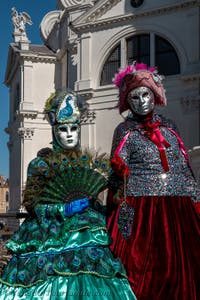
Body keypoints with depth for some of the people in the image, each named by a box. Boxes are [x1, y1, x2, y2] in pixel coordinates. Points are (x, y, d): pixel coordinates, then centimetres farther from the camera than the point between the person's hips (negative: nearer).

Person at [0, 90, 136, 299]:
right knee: (49, 280, -11)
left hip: (88, 232, 2)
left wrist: (89, 202, -5)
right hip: (50, 233, -2)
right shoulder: (41, 164, 2)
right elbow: (31, 204, -2)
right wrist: (64, 210, -11)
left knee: (87, 282, -12)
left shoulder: (92, 163, 9)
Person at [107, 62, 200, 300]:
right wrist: (123, 209, -10)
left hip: (178, 208, 4)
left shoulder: (168, 126, 14)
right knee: (145, 269, -3)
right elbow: (118, 173, -2)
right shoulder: (125, 130, 3)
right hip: (141, 208, -4)